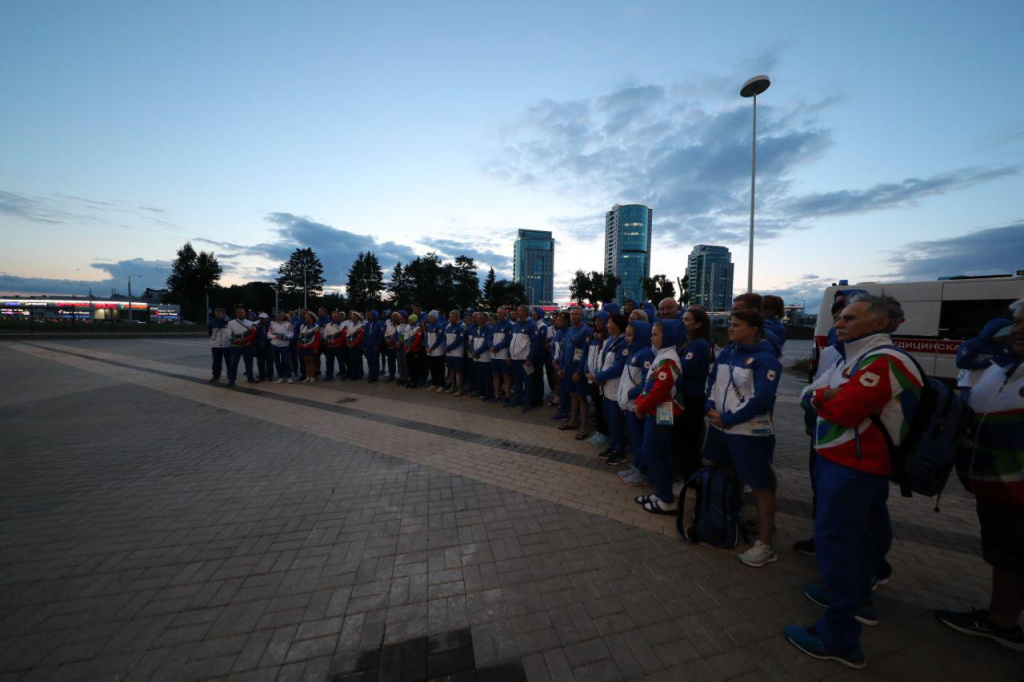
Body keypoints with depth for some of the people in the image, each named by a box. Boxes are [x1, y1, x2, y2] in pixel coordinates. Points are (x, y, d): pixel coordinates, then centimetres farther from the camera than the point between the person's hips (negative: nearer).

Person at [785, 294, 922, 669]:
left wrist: (820, 397, -7)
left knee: (833, 541, -3)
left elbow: (841, 411, -23)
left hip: (853, 466, -10)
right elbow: (807, 394, 11)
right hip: (836, 459, 10)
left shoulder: (883, 362, -19)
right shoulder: (850, 358, 12)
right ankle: (854, 595, 44)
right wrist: (824, 395, -7)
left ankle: (840, 638, 10)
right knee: (850, 534, 24)